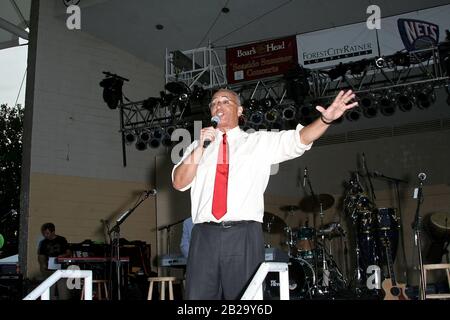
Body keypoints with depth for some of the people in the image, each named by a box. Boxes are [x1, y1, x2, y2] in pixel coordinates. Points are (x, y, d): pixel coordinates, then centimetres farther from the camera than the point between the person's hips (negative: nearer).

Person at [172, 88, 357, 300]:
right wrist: (201, 147, -3)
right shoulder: (198, 146, 19)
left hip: (243, 236, -1)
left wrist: (326, 119, -17)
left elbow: (297, 140, 0)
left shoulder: (260, 142, 14)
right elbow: (179, 183, 7)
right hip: (204, 236, 2)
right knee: (198, 296, 0)